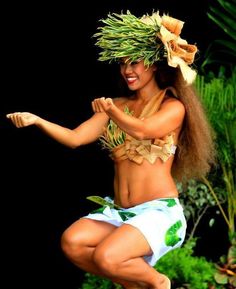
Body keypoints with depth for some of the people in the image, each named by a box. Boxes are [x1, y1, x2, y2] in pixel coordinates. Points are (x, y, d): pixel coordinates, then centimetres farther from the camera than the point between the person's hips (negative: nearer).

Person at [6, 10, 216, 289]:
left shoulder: (173, 107, -3)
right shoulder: (118, 106, 12)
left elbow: (141, 130, -23)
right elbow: (75, 138, 2)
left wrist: (110, 110, -4)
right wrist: (36, 120, -13)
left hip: (158, 211, -6)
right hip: (118, 211, 6)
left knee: (106, 258, -29)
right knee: (71, 242, -21)